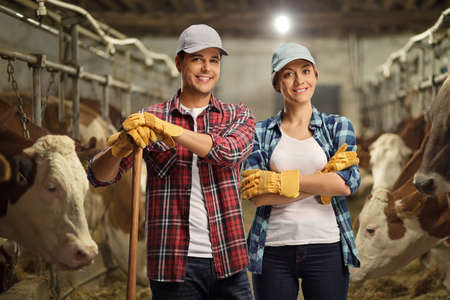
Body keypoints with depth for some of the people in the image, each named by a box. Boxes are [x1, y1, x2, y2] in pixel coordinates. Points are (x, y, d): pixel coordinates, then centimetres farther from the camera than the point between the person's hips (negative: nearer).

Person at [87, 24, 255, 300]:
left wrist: (166, 129, -25)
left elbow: (229, 150, -15)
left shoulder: (238, 116, 8)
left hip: (229, 264, 1)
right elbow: (99, 176, -1)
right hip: (175, 265, -1)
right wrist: (121, 147, -23)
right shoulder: (149, 119, 5)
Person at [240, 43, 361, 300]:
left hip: (326, 248, 0)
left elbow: (348, 183, -10)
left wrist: (277, 180, -13)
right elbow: (257, 196, -8)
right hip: (274, 251, 0)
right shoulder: (260, 132, 6)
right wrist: (322, 179, -13)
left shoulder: (338, 126, 7)